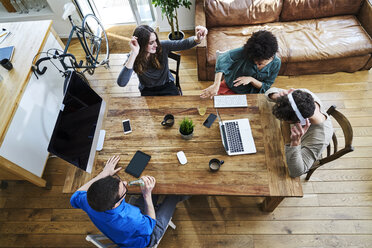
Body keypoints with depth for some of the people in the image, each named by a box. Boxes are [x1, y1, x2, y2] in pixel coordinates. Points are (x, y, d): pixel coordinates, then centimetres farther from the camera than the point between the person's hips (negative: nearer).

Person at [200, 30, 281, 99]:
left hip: (248, 94, 1)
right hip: (229, 86, -1)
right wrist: (216, 85, -49)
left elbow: (266, 86, -4)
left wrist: (251, 79, -25)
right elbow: (223, 59, -36)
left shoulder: (276, 63, -12)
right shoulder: (246, 50, -23)